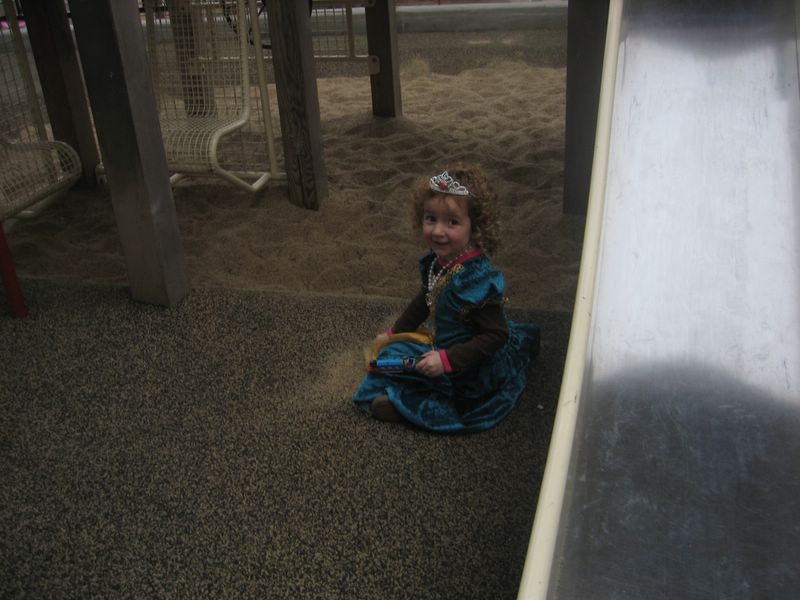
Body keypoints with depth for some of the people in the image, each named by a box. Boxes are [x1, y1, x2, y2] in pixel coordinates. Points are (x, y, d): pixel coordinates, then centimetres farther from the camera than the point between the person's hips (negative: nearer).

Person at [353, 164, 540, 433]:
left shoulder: (479, 279, -33)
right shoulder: (437, 261, -6)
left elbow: (495, 336, -29)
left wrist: (447, 360, -32)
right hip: (438, 343, 9)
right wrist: (394, 334, 17)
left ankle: (398, 400, 9)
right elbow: (425, 301, 13)